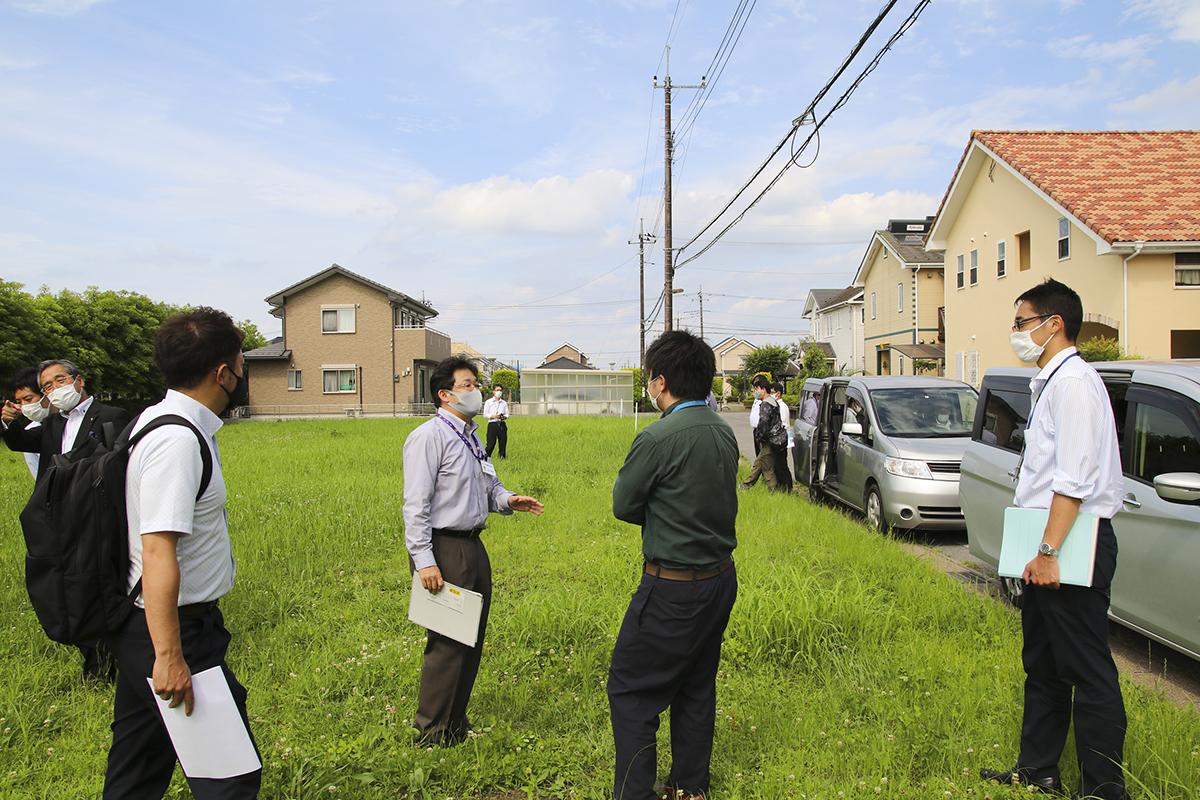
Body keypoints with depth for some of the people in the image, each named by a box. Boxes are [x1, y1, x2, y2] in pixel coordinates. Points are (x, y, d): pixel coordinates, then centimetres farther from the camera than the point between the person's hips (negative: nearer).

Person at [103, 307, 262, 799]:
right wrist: (169, 657, -26)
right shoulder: (178, 440, -22)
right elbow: (157, 551, -28)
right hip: (174, 629, -10)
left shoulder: (158, 420, 9)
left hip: (141, 625, 10)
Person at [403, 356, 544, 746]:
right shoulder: (429, 437, -12)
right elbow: (415, 504, -17)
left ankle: (455, 721, 32)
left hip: (472, 545, 9)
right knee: (448, 643, -3)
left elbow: (487, 488, 24)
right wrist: (424, 561, -21)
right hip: (444, 549, -9)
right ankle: (432, 734, 13)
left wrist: (507, 499, 1)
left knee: (471, 639, 16)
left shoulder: (471, 437, 15)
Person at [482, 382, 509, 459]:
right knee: (491, 443, -8)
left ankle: (502, 457, 11)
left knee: (503, 442, 2)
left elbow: (507, 414, 13)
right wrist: (494, 416, -15)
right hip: (492, 424, -3)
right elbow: (485, 414, 1)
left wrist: (504, 416, -10)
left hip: (502, 425, 3)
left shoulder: (504, 403, 17)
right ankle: (486, 457, 2)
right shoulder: (488, 402, 7)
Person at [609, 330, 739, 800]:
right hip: (721, 579, 8)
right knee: (697, 688, 20)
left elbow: (622, 505, -9)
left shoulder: (658, 438, -21)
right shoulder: (724, 432, 2)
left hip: (672, 589, -8)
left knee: (630, 690, 7)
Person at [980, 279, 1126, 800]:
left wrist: (1049, 551, -24)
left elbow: (1074, 479, -22)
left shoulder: (1074, 381, -14)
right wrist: (1039, 550, 18)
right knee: (1041, 664, 17)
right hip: (1047, 544, 11)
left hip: (1072, 546, -11)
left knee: (1087, 671, -1)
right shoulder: (1050, 382, 17)